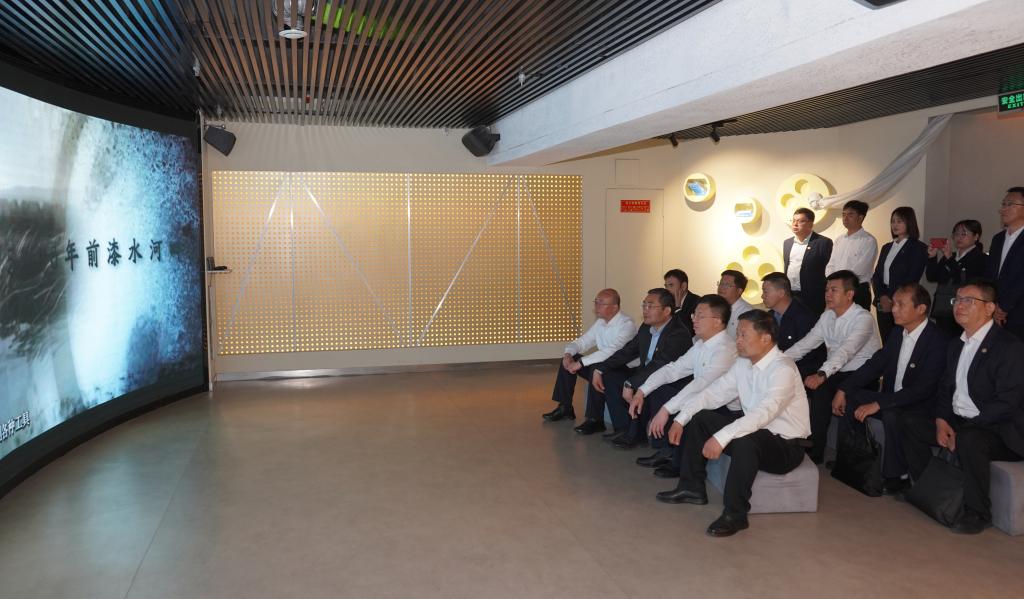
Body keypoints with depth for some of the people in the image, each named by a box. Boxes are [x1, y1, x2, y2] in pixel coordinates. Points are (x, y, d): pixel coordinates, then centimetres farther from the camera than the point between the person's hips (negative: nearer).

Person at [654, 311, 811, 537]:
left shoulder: (783, 369, -24)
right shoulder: (743, 364, 3)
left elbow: (764, 413, -37)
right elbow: (713, 393, 6)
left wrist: (721, 437, -44)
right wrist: (680, 419, -4)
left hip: (786, 444, -9)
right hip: (754, 430, 9)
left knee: (744, 441, -38)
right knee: (700, 418, 4)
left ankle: (735, 514, -23)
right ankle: (692, 488, 13)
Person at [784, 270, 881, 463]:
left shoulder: (863, 318, -16)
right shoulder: (827, 316, 8)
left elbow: (846, 350, -31)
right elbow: (805, 343, 7)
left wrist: (821, 374, -44)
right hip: (834, 373, 7)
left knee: (820, 391, -29)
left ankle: (815, 453, -16)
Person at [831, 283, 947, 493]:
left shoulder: (938, 341, -21)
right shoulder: (898, 333, 4)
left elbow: (923, 389, -27)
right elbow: (875, 364, 9)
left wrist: (878, 404, -31)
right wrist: (843, 389, -3)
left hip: (922, 407, -8)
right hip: (892, 399, 8)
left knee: (891, 414, -35)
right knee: (849, 397, -5)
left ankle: (897, 476, -17)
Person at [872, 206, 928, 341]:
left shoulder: (918, 248, -2)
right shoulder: (886, 247, 18)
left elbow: (912, 279, -10)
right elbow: (877, 275, 11)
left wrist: (892, 300, -12)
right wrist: (881, 297, -6)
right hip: (883, 303, 6)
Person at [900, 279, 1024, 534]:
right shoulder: (956, 344, 13)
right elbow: (945, 388, 15)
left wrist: (961, 430, -22)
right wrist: (941, 420, -5)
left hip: (1000, 432, -8)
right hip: (958, 422, 9)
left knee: (968, 440, -36)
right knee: (910, 422, -1)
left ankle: (977, 513, -16)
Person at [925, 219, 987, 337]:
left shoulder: (981, 258, -1)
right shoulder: (947, 256, 17)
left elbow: (966, 280, -15)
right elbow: (932, 277, 10)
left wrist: (950, 259, -18)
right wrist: (932, 257, -2)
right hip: (942, 311, 6)